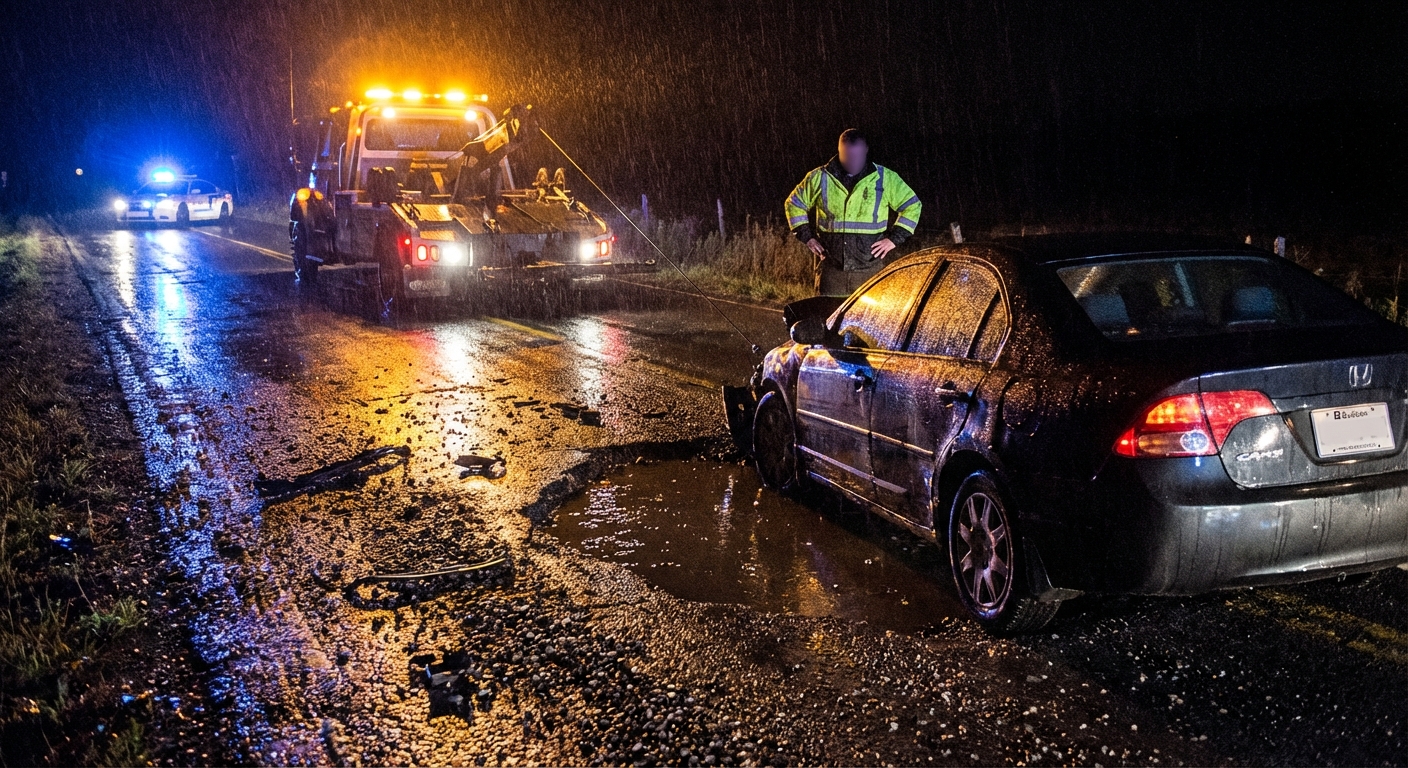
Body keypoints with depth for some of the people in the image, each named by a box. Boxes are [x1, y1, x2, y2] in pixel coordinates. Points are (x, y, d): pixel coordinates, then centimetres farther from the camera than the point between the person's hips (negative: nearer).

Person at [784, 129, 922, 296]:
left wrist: (894, 238, 2)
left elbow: (912, 205, 11)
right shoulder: (820, 178, 4)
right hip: (831, 268, 1)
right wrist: (807, 237, 5)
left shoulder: (885, 178, 3)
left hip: (870, 268, 0)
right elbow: (794, 204, 15)